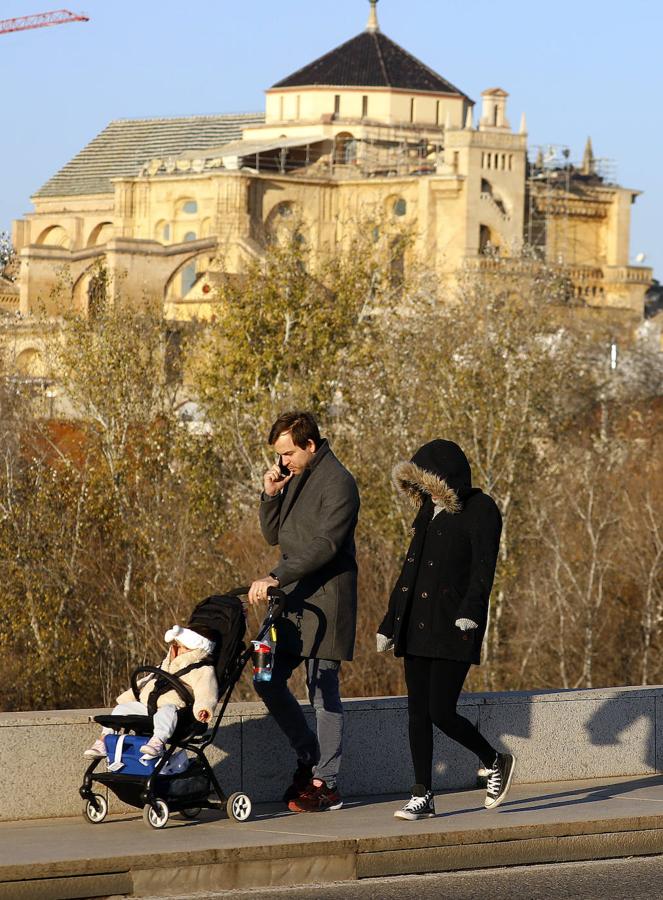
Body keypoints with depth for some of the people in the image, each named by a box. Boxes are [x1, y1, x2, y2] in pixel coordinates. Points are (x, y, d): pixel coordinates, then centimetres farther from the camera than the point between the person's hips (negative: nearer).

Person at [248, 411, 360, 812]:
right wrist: (270, 495, 0)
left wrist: (277, 577, -25)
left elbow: (325, 545, -21)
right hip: (293, 598, 9)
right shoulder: (293, 478, 14)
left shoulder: (337, 482, -13)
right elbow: (273, 535, 18)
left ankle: (326, 784, 2)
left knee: (324, 693, -4)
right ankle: (310, 756, 21)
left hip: (325, 600, -9)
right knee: (269, 681, 7)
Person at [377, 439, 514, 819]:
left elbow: (483, 567, -16)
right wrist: (390, 623, 21)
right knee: (418, 712, 4)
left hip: (453, 630, -8)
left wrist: (470, 610, -29)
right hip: (417, 627, 8)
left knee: (441, 712, -10)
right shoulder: (430, 511, 17)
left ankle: (497, 762, 13)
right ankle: (423, 796, 8)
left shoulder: (480, 510, -6)